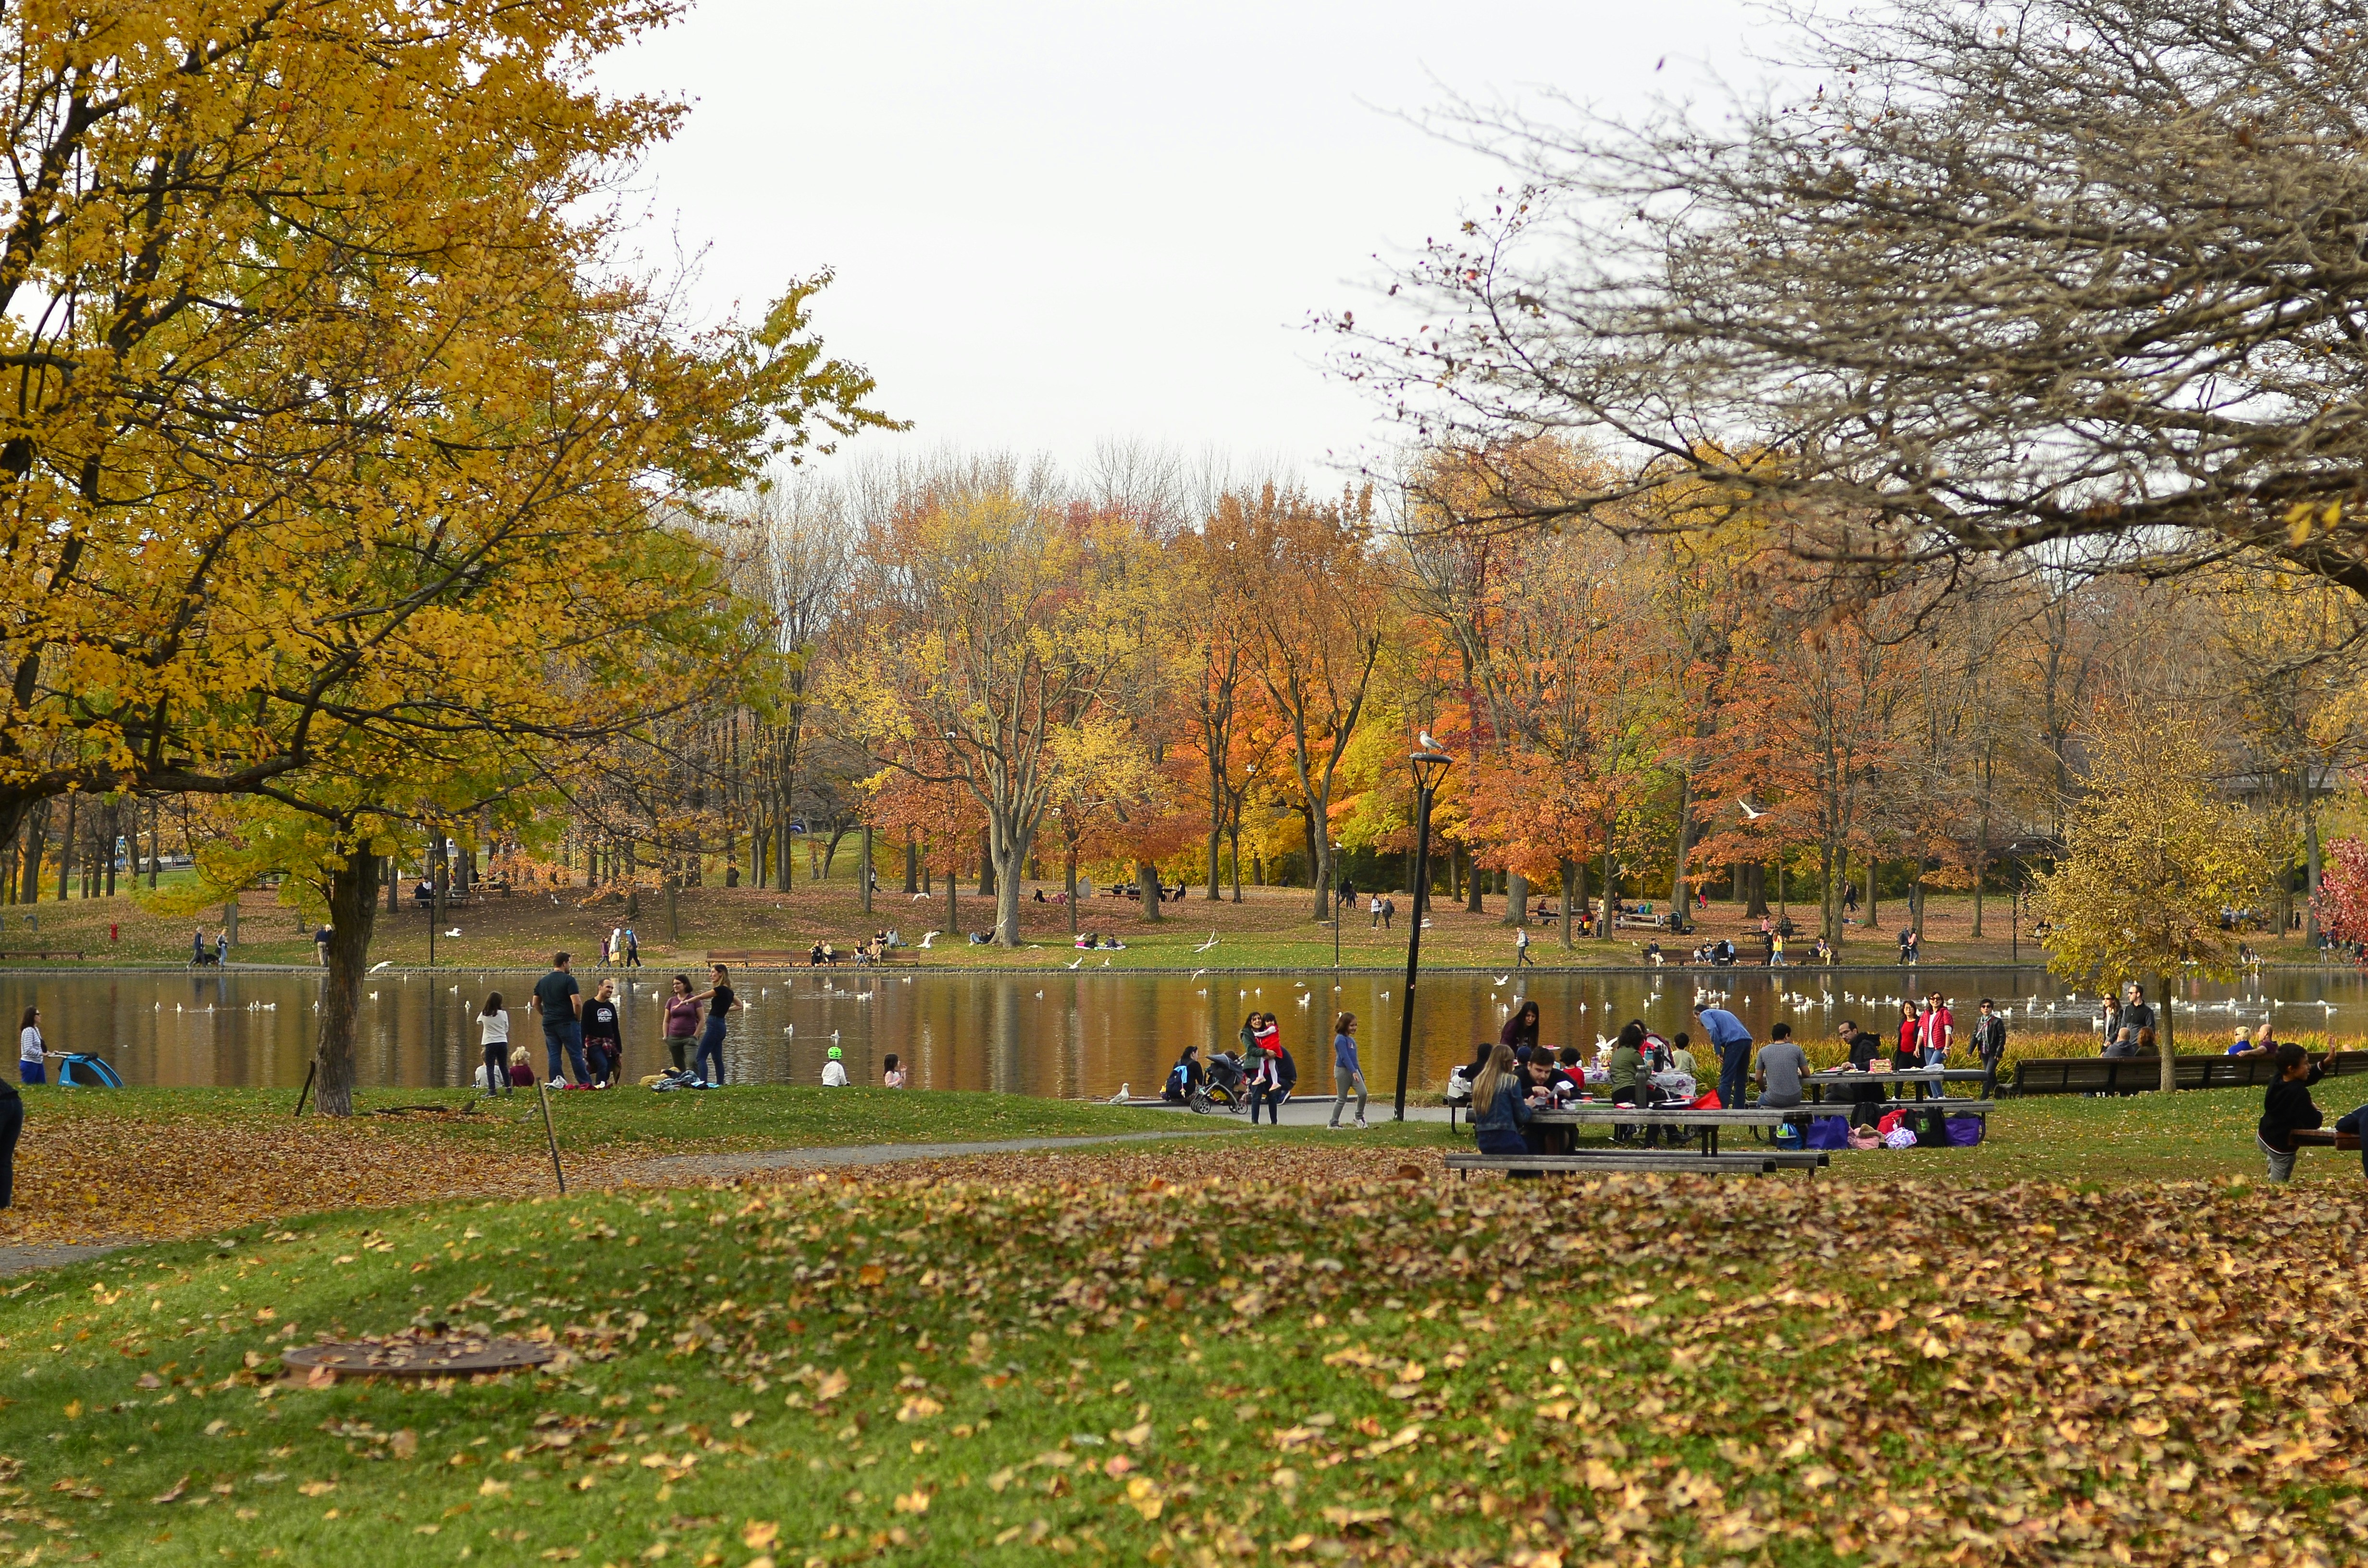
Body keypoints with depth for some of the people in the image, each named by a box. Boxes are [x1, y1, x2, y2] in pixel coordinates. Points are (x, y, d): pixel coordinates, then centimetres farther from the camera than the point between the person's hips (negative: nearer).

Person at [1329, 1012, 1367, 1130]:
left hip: (1353, 1071, 7)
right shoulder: (1341, 1039, -12)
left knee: (1363, 1093, -10)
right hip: (1343, 1071, -7)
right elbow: (1345, 1057, -21)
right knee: (1342, 1099, -1)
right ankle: (1334, 1123, 10)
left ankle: (1360, 1117, 6)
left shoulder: (1352, 1040, 15)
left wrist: (1360, 1074, 22)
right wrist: (1353, 1072, -27)